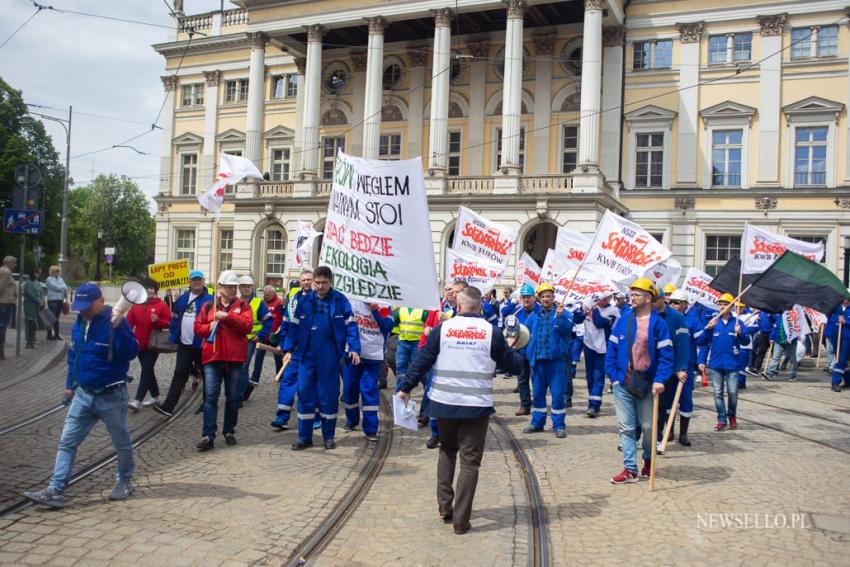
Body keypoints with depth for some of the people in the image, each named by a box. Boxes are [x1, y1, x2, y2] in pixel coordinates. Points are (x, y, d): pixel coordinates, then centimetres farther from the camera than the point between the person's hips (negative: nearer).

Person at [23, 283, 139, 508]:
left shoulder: (114, 322, -17)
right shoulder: (79, 323, 4)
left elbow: (131, 353, -29)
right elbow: (73, 355, 18)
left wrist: (119, 329, -39)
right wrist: (70, 383, 21)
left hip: (111, 396, -6)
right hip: (83, 395, 6)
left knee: (121, 442, 12)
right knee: (66, 442, 0)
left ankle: (125, 480, 31)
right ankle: (55, 490, 2)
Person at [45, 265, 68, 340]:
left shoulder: (60, 278, 17)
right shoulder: (49, 279, -5)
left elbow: (65, 287, 11)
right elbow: (56, 287, -15)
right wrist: (63, 287, 2)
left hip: (60, 300, 7)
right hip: (52, 300, -7)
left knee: (57, 318, 10)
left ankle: (56, 335, 13)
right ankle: (49, 335, -2)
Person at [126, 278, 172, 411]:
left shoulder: (161, 305, -5)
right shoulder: (135, 305, 6)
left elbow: (168, 323, -3)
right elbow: (129, 323, 4)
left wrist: (157, 321, -22)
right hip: (140, 344, 5)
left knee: (146, 371, -9)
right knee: (148, 371, 14)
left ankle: (138, 400, -14)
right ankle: (155, 397, 27)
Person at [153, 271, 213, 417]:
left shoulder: (209, 300, -9)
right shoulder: (183, 299, 9)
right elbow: (175, 318, 15)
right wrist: (174, 336, 9)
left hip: (201, 345, -5)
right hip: (184, 344, 5)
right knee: (179, 374, 2)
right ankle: (168, 407, -2)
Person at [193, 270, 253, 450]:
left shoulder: (243, 306, 7)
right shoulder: (209, 306, 11)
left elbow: (247, 325, -9)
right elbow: (197, 327, 10)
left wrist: (227, 316, -17)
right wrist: (210, 327, -10)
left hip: (235, 358, 0)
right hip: (212, 356, 0)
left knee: (233, 398, 8)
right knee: (210, 396, -6)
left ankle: (229, 432, 22)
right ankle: (208, 436, -7)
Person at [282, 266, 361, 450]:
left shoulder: (340, 301, -3)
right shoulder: (305, 301, 3)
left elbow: (350, 325, -2)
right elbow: (294, 326, 7)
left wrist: (354, 348, -12)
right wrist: (288, 349, 0)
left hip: (330, 357, -2)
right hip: (307, 355, 2)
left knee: (329, 395, 7)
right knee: (305, 394, 5)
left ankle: (329, 436, 19)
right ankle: (304, 437, 15)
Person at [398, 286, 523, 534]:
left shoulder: (443, 328, -2)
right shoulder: (491, 332, -3)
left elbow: (422, 360, -1)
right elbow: (514, 365, 4)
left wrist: (406, 388, 9)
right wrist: (515, 351, 26)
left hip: (444, 402, 2)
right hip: (477, 405, -2)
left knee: (447, 451, 23)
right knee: (470, 461, 5)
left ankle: (444, 505, 21)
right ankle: (461, 519, 5)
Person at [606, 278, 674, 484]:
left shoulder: (658, 324, -5)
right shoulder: (623, 321, 5)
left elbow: (666, 355, -7)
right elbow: (611, 351, 6)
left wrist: (660, 380, -17)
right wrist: (613, 376, -2)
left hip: (647, 384, -2)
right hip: (623, 384, 2)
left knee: (648, 427, 10)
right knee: (626, 428, 3)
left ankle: (648, 459, 36)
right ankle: (630, 469, 9)